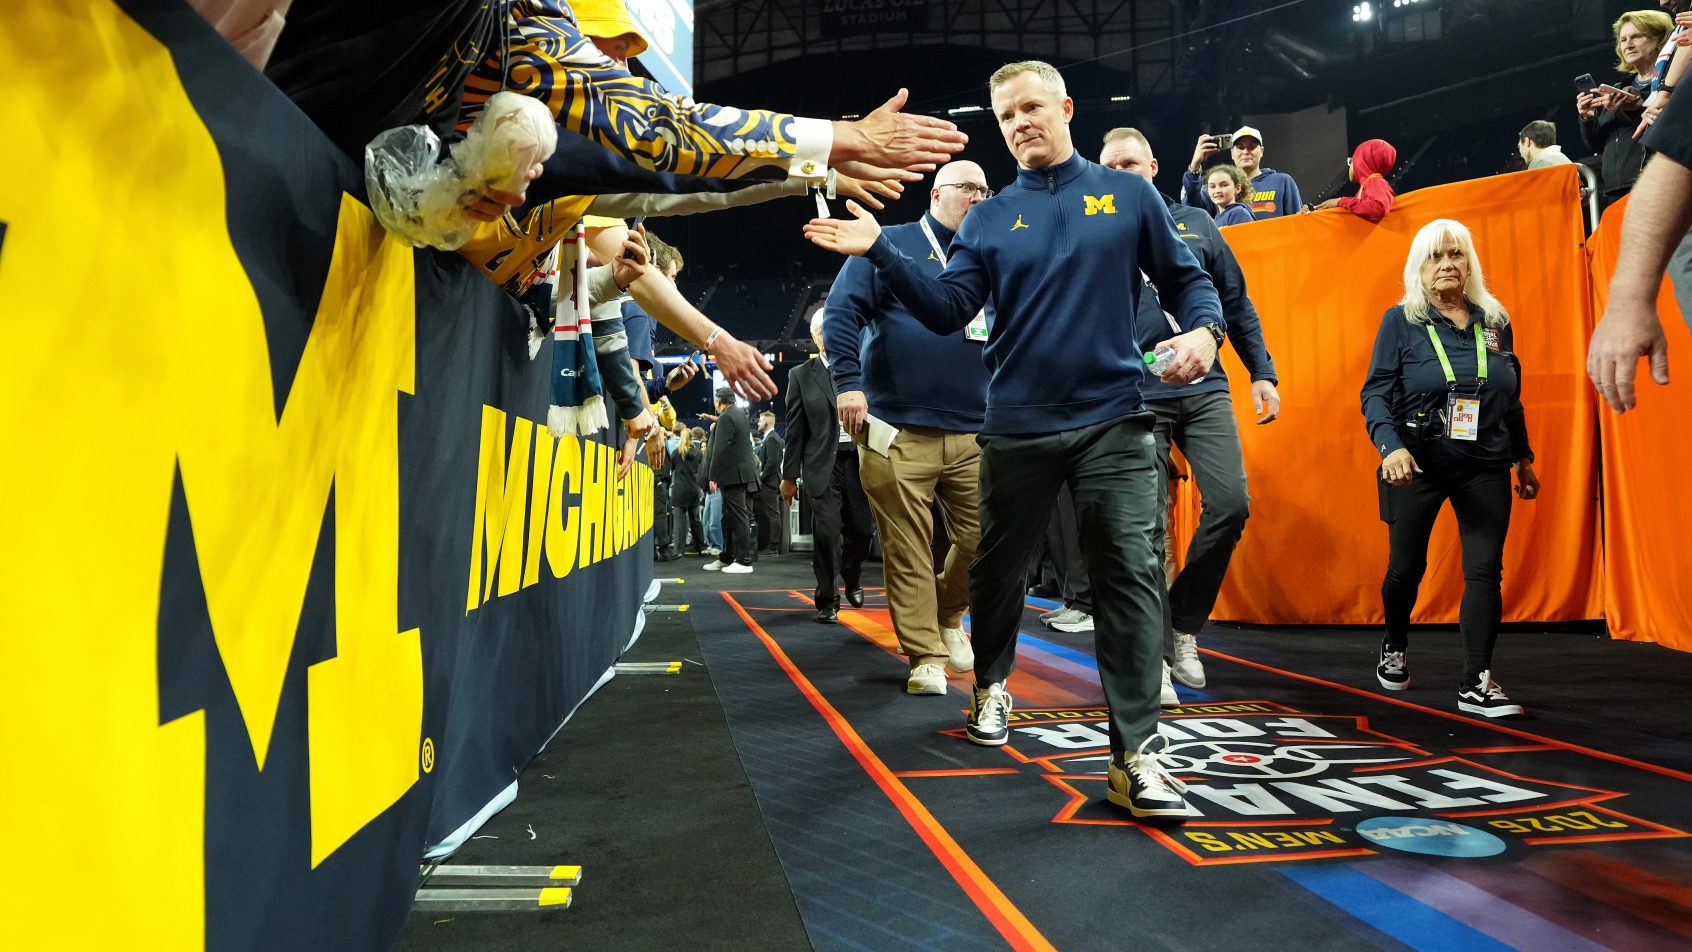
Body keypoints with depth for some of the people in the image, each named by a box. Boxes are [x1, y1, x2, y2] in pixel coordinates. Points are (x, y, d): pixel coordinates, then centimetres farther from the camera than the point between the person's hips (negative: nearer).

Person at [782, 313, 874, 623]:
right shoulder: (801, 375, 5)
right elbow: (795, 428, 4)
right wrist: (789, 475, 2)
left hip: (858, 460, 2)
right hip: (823, 464, -1)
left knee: (860, 529, 6)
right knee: (826, 532, -6)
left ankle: (852, 577, 36)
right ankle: (827, 600, 8)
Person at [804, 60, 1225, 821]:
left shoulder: (1128, 195, 5)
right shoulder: (989, 220, 7)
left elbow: (1185, 277, 8)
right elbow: (947, 312, -4)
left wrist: (1202, 329, -13)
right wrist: (881, 252, -15)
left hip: (1112, 420, -1)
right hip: (1016, 427, 2)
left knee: (1130, 575, -9)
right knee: (998, 567, 14)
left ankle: (1137, 753, -6)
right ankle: (990, 687, 39)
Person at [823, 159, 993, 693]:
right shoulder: (891, 245, 5)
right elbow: (841, 312, -3)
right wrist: (849, 384, -13)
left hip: (973, 433, 5)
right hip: (899, 431, -4)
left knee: (982, 537, 2)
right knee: (908, 550, -4)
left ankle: (948, 616, 29)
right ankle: (926, 656, 6)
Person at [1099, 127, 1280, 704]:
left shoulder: (1195, 224, 12)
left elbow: (1236, 305, 14)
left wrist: (1262, 373, 8)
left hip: (1205, 390, 3)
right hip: (1137, 397, -2)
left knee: (1231, 504, -7)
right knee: (1148, 526, -2)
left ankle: (1183, 620, 14)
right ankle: (1154, 653, 10)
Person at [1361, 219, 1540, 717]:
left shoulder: (1495, 321, 7)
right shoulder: (1401, 321, -4)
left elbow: (1512, 399, 14)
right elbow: (1376, 393, -8)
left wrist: (1523, 459, 15)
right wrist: (1392, 446, -24)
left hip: (1486, 468, 3)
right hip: (1417, 464, -2)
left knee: (1485, 569, -5)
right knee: (1406, 566, 9)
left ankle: (1476, 683, -1)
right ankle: (1395, 649, 36)